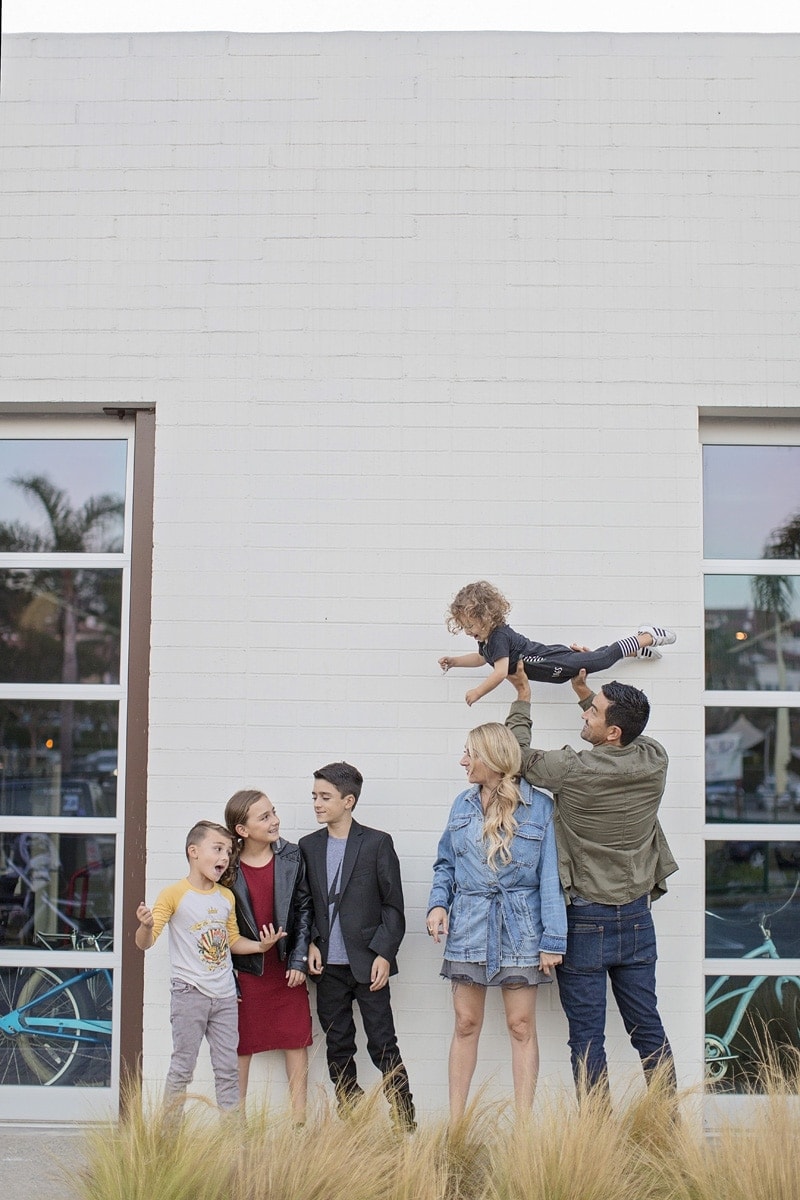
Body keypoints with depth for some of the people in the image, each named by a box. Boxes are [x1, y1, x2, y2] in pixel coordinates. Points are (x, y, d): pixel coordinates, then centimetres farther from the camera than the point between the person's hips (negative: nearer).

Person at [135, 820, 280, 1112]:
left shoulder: (227, 897, 10)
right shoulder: (174, 894, -9)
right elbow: (145, 943, -12)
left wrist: (260, 945, 2)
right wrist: (146, 926, -34)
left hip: (224, 995, 6)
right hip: (189, 993, -6)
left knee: (228, 1070, 9)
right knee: (182, 1068, -1)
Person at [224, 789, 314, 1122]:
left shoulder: (291, 858, -3)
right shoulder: (228, 866, -9)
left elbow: (304, 908, 2)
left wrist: (299, 959, -4)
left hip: (287, 969, 2)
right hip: (246, 971, -2)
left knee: (297, 1043, 4)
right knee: (241, 1048, 6)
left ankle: (299, 1120, 13)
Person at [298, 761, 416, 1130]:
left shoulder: (377, 843, -3)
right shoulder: (308, 847, 9)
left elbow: (393, 905, -2)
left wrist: (384, 954, -9)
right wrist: (310, 944, -1)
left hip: (368, 962, -4)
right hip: (328, 965, 4)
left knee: (383, 1044, -2)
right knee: (338, 1047, 9)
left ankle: (405, 1121, 5)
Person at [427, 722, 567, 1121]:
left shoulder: (539, 807, -4)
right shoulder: (462, 805, 8)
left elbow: (551, 876, -6)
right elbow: (445, 864, 16)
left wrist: (553, 939, -10)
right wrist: (438, 903, -3)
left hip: (520, 929, -3)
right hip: (467, 927, 3)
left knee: (521, 1026, 3)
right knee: (466, 1024, 7)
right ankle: (455, 1121, 13)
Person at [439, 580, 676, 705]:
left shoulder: (498, 637, -24)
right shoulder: (487, 638, 5)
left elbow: (501, 672, -34)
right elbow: (481, 659, 26)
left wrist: (477, 692, -28)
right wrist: (453, 661, 16)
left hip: (556, 664, -8)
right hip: (551, 660, 8)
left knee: (605, 657, 4)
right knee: (600, 657, 22)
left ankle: (648, 637, 16)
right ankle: (639, 649, 35)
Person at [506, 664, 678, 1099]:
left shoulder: (573, 769, -19)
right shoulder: (654, 761, -6)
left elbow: (520, 756, 0)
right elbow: (626, 741, 19)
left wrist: (523, 697, 12)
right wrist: (585, 692, 25)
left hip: (585, 921, -5)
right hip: (636, 917, 5)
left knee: (587, 1037, 3)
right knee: (648, 1029, 11)